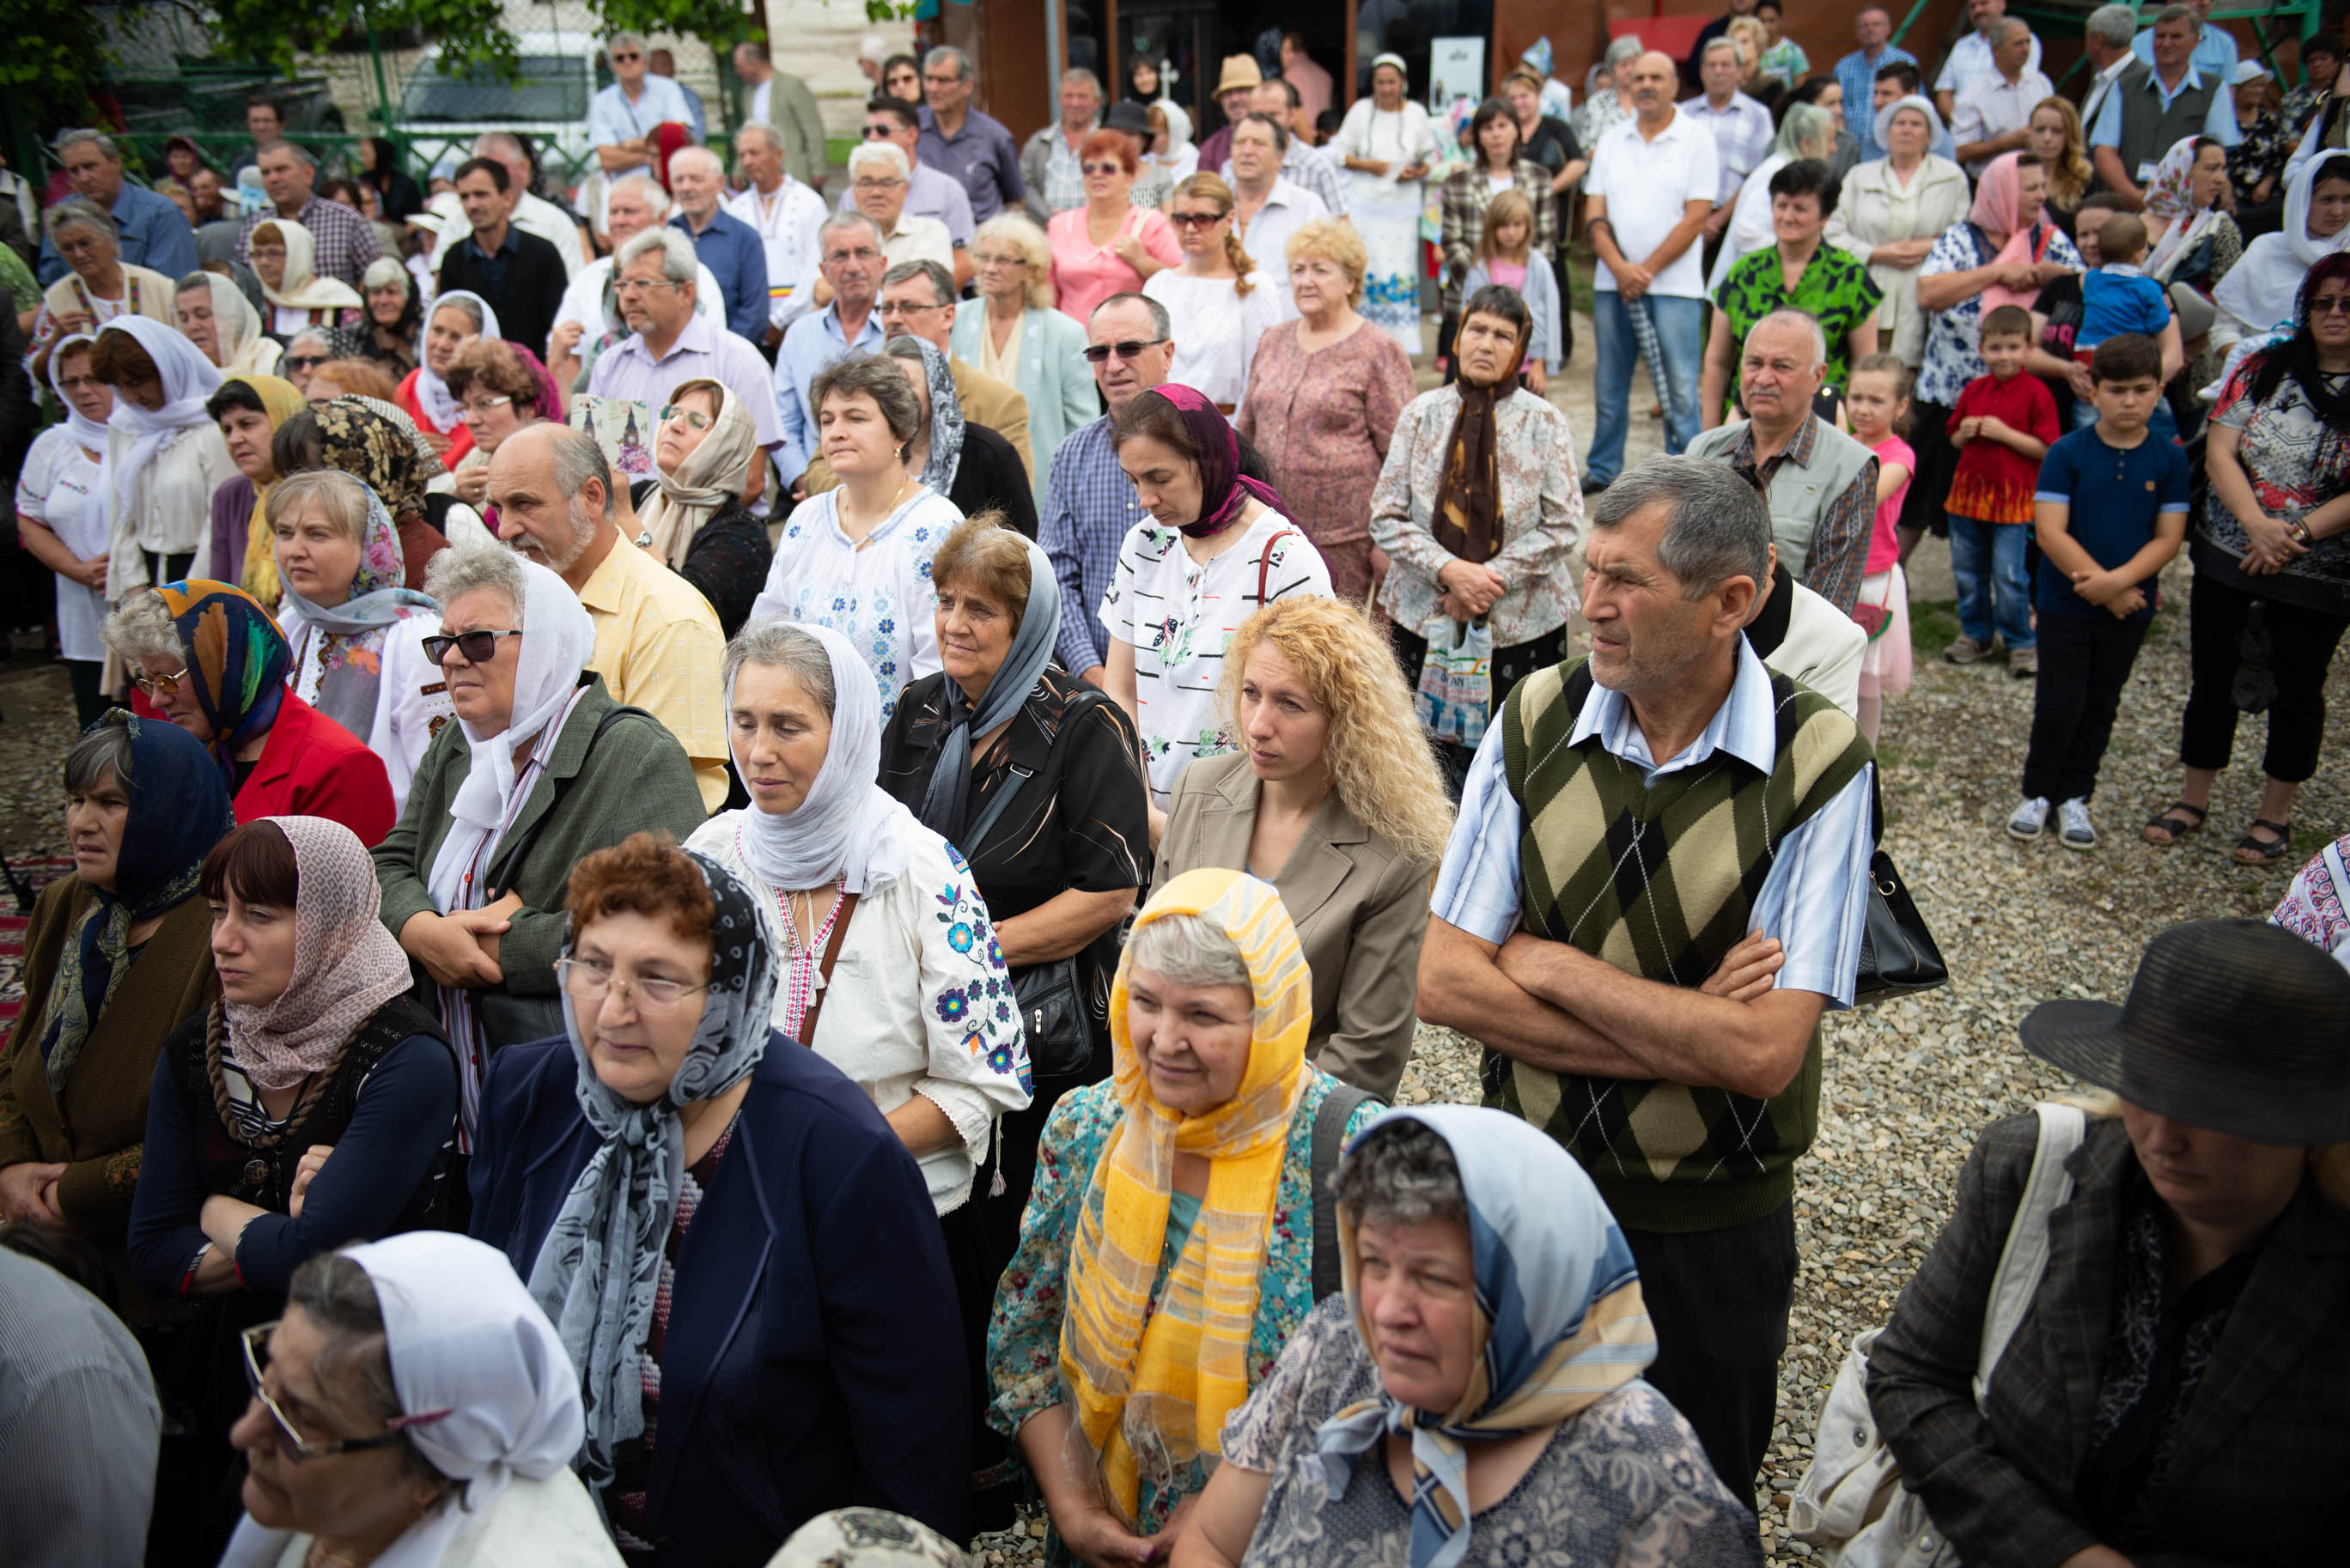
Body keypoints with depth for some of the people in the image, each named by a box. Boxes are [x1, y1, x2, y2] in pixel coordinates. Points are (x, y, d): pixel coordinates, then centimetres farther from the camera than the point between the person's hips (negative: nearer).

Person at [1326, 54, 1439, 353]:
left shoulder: (1417, 114, 6)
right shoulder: (1360, 110, 2)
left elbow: (1431, 157, 12)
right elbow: (1339, 153, 5)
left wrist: (1417, 172, -9)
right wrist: (1369, 165, -11)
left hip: (1403, 206, 1)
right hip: (1364, 203, -1)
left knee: (1402, 272, -4)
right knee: (1366, 270, -6)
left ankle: (1402, 342, 4)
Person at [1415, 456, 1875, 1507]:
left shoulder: (1818, 765, -17)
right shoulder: (1535, 720, -8)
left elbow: (1762, 1054, -23)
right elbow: (1443, 982, -11)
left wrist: (1548, 965, -17)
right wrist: (1678, 1037, -18)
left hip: (1713, 1229, -2)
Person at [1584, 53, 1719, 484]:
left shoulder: (1695, 139, 0)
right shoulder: (1612, 141, 11)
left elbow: (1696, 217, -7)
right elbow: (1594, 213, 6)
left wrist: (1646, 270, -11)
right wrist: (1619, 267, -10)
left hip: (1673, 283, -4)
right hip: (1613, 282, 4)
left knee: (1679, 388, -5)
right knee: (1610, 384, 11)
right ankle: (1603, 469, 23)